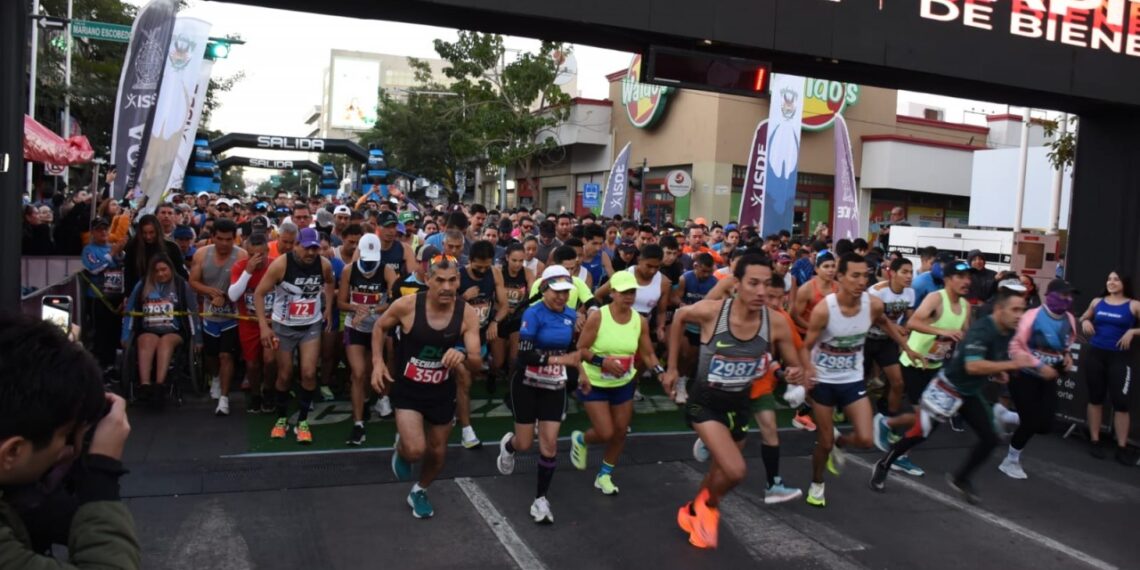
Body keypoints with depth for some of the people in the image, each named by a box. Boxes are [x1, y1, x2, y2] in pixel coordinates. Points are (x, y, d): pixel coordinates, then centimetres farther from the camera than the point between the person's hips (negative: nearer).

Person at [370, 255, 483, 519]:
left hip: (442, 392, 3)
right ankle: (400, 449, 22)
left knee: (437, 454, 16)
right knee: (416, 451, -18)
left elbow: (477, 364, -18)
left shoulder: (467, 314, -18)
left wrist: (463, 356, -41)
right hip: (407, 389, -2)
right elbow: (380, 327, 1)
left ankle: (419, 492, 48)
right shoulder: (406, 305, -21)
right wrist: (377, 362, -9)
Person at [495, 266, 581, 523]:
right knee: (525, 444, 7)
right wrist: (559, 359, -33)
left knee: (549, 445, -1)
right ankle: (508, 445, 44)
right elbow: (525, 355, -28)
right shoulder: (533, 314, -19)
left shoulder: (572, 316, -2)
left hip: (554, 388, 4)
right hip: (527, 385, -4)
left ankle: (541, 499, 14)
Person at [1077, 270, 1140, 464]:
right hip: (1095, 354, 3)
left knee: (1120, 402, -6)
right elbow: (1083, 317, 22)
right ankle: (1095, 441, 19)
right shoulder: (1097, 302, 7)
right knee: (1095, 398, 9)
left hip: (1119, 357, -3)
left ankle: (1122, 448, 1)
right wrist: (1085, 322, 1)